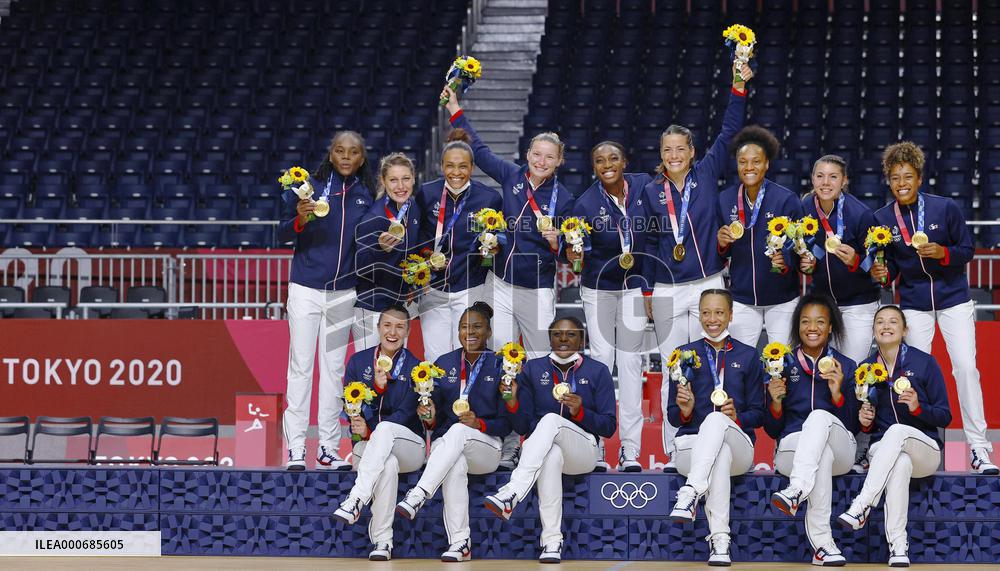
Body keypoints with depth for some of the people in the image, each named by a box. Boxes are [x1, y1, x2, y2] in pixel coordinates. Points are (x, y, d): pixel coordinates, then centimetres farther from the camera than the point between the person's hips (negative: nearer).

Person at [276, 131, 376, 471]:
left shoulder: (367, 194, 5)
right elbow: (282, 234, -4)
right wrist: (300, 220, -24)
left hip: (344, 290, 3)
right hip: (306, 288, -3)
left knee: (334, 368, 6)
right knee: (301, 365, -2)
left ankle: (328, 449, 9)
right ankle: (295, 448, -1)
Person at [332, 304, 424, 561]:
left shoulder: (415, 367, 2)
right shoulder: (358, 362, 10)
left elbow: (406, 414, -6)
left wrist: (369, 432, -20)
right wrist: (377, 386, -17)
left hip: (407, 446, -1)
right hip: (366, 446, 1)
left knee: (385, 427, -37)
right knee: (388, 464, -36)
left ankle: (355, 501, -48)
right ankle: (382, 541, -37)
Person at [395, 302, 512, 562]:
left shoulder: (500, 367, 5)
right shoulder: (444, 364, 12)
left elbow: (507, 423, 1)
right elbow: (437, 419, 12)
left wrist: (479, 424, -17)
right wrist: (430, 418, -12)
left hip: (486, 447, -1)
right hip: (446, 443, 1)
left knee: (458, 431, -38)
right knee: (455, 467, -38)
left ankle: (417, 497, -45)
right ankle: (460, 544, -39)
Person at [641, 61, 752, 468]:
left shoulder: (707, 175, 3)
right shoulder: (652, 192, 6)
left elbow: (728, 133, -3)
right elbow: (650, 243, 12)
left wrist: (739, 89, -12)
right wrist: (646, 290, 13)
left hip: (707, 285, -1)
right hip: (667, 291, 1)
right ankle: (673, 453, 6)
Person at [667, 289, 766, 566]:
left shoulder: (748, 356, 17)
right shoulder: (685, 354, 17)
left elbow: (758, 414, 11)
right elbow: (673, 416, 13)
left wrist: (737, 418, -12)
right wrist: (685, 410, -11)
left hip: (738, 444, 0)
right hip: (692, 444, 1)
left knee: (716, 419, -38)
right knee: (721, 454, -39)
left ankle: (690, 493, -54)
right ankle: (719, 541, -49)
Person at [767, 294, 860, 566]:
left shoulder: (846, 367, 12)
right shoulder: (784, 365, 11)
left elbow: (853, 427, 6)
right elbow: (772, 430, 11)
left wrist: (838, 392, -11)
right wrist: (775, 401, -10)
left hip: (840, 450, 0)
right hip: (792, 446, 0)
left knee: (819, 417, -35)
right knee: (823, 455, -37)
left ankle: (795, 492, -51)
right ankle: (821, 542, -43)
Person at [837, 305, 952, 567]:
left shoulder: (925, 363, 2)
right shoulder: (865, 368, 10)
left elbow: (944, 417, 1)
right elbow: (865, 426, 19)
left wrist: (918, 407, -17)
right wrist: (864, 422, -5)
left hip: (924, 450, -1)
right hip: (881, 449, 1)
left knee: (897, 430, -39)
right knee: (900, 464, -39)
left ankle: (861, 507, -46)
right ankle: (898, 545, -44)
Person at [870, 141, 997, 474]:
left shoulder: (945, 208, -9)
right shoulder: (883, 219, -3)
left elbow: (967, 250, -4)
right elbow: (890, 267, 5)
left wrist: (943, 252, -22)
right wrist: (883, 273, -17)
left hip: (953, 299, -2)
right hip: (913, 303, 2)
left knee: (966, 367, -11)